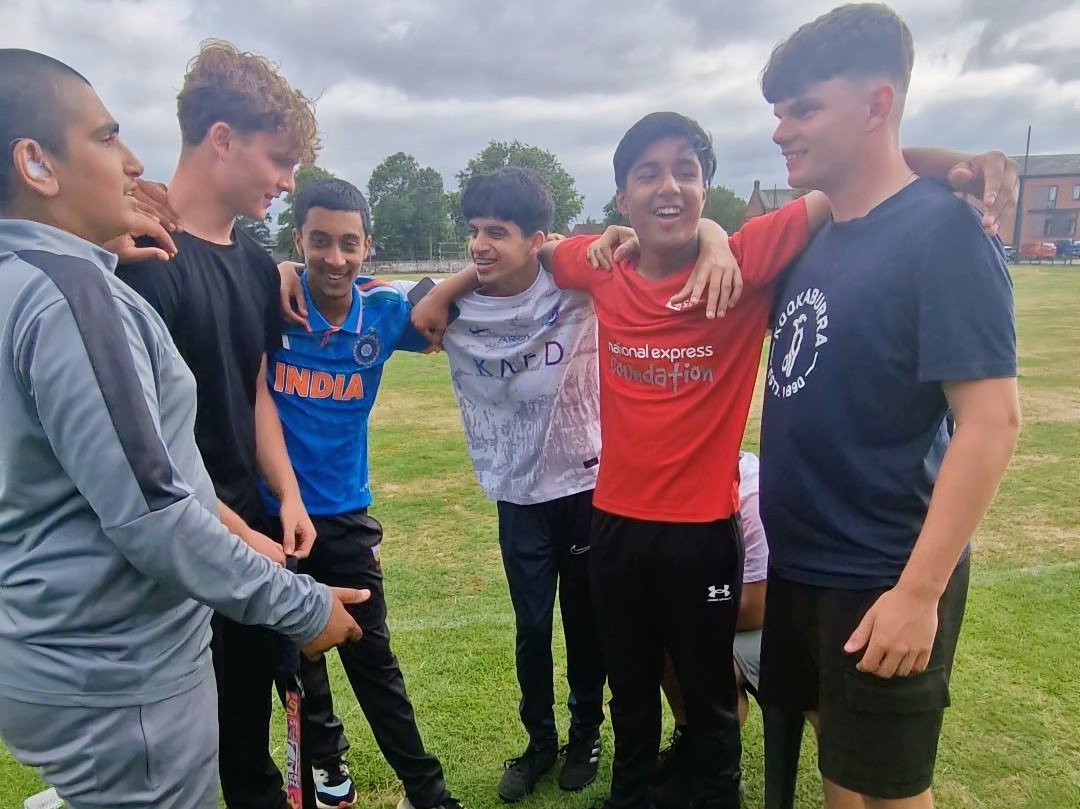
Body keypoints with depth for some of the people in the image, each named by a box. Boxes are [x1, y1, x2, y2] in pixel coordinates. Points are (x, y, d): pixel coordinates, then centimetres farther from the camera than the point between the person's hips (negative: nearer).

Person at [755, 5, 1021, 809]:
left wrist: (919, 591, -22)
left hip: (882, 579, -7)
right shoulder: (813, 239, 4)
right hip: (799, 562, 7)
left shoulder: (941, 231, -17)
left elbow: (991, 422, -21)